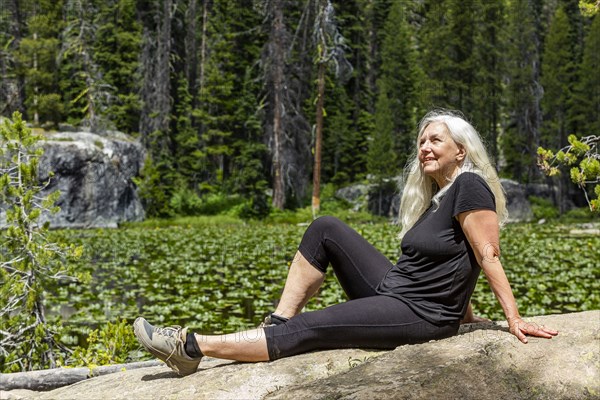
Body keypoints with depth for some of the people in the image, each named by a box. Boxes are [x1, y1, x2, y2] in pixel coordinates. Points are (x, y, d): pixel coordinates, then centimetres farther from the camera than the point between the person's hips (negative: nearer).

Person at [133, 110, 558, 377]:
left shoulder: (469, 185, -13)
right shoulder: (435, 195, 15)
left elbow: (488, 256, -16)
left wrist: (514, 318, -17)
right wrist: (465, 316, 13)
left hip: (419, 314, -9)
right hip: (390, 289, 9)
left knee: (306, 330, -18)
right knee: (325, 228, -1)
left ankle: (192, 348, -15)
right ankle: (279, 321, -4)